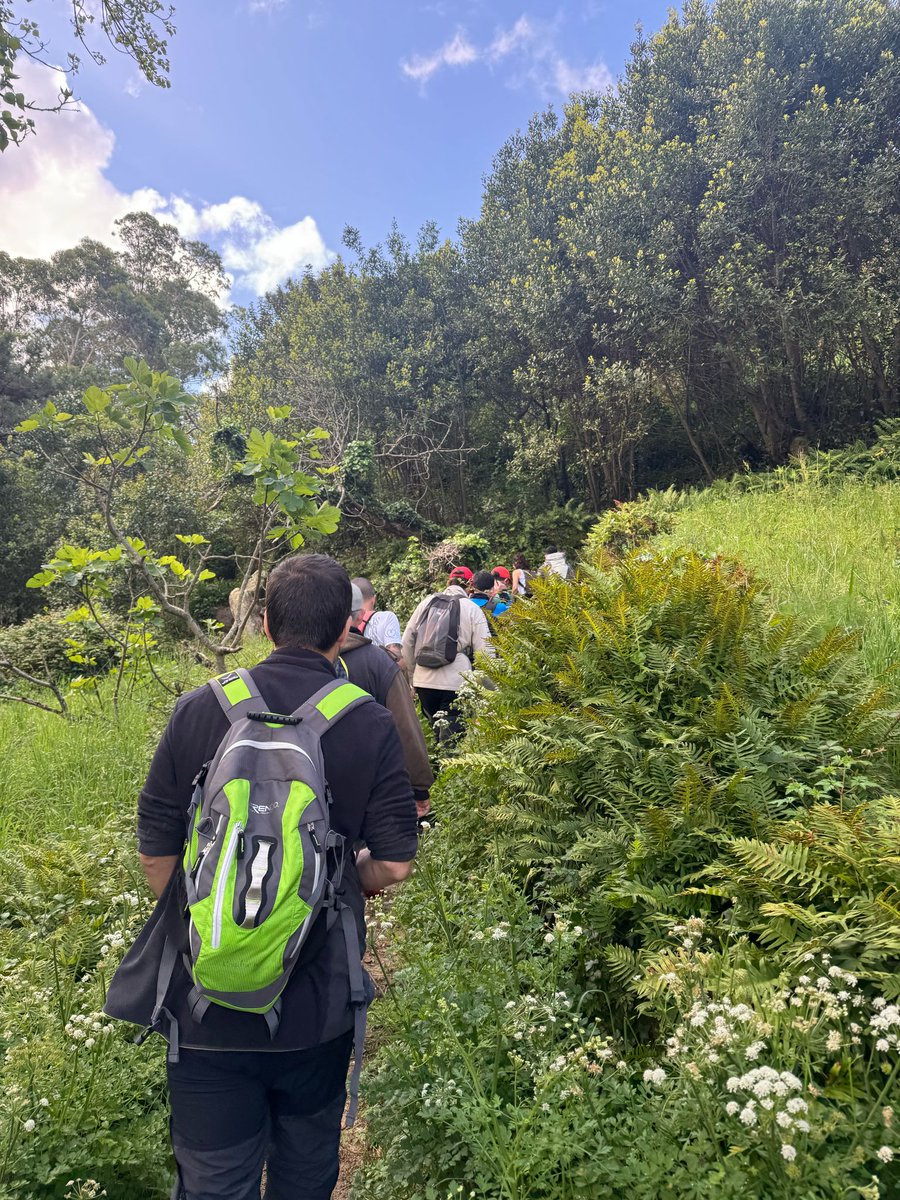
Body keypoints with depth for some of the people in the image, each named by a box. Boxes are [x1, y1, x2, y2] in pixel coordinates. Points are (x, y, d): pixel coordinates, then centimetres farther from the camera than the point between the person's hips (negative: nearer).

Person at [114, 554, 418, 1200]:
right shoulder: (371, 726, -13)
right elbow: (394, 863, -10)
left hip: (205, 999, 1)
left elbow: (156, 850, -3)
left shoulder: (197, 710, -10)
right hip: (317, 1005, 0)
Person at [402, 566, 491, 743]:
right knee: (451, 737, 1)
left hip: (424, 680, 4)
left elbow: (407, 640, 10)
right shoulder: (473, 609, -2)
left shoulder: (426, 603, 8)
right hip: (455, 682, -4)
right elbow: (483, 650, -7)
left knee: (435, 731, 19)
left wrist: (414, 666, 22)